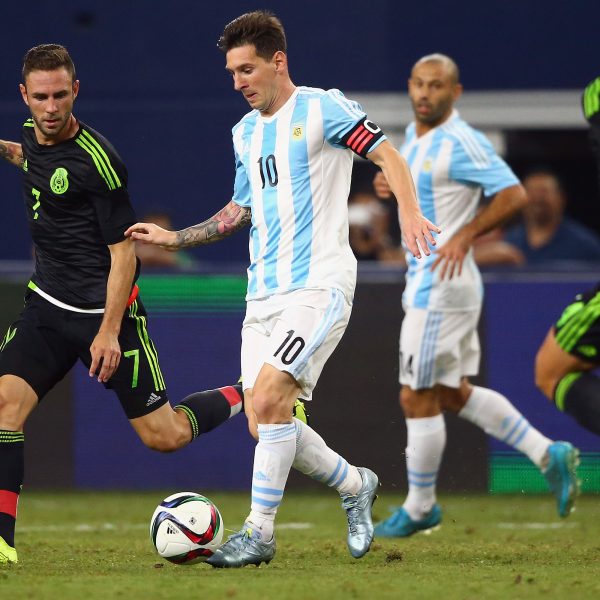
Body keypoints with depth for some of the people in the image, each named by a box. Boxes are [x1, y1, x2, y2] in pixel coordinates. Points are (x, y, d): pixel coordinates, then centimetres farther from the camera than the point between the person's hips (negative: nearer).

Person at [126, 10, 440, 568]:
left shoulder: (321, 108, -4)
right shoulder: (245, 132, 18)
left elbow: (386, 154, -9)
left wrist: (408, 212, -27)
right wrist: (173, 238, 20)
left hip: (318, 285, -8)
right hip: (263, 293, 8)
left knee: (267, 400, -20)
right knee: (266, 424, 1)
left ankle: (259, 533, -12)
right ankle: (354, 485, 25)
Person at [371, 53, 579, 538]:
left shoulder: (462, 143, -16)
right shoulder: (415, 137, 12)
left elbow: (514, 194, -19)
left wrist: (464, 235, -26)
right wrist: (387, 181, 8)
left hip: (441, 288, -10)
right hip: (426, 282, 10)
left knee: (419, 400, -2)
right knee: (455, 394, 16)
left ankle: (419, 508, 11)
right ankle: (549, 456, 20)